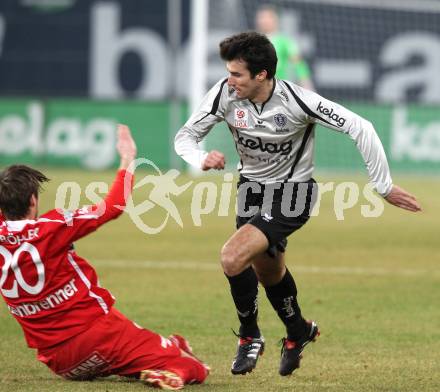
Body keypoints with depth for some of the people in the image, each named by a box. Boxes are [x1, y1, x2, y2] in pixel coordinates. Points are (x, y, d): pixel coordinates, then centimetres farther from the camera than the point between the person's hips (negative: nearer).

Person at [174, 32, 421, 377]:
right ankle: (298, 331, 49)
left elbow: (360, 128, -23)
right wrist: (202, 160, -31)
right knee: (267, 270, 19)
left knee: (233, 257, -22)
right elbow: (185, 136, -8)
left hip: (292, 193, -5)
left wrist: (384, 186, -20)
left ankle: (250, 337, 2)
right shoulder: (226, 93, -18)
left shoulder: (296, 100, -28)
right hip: (252, 189, 5)